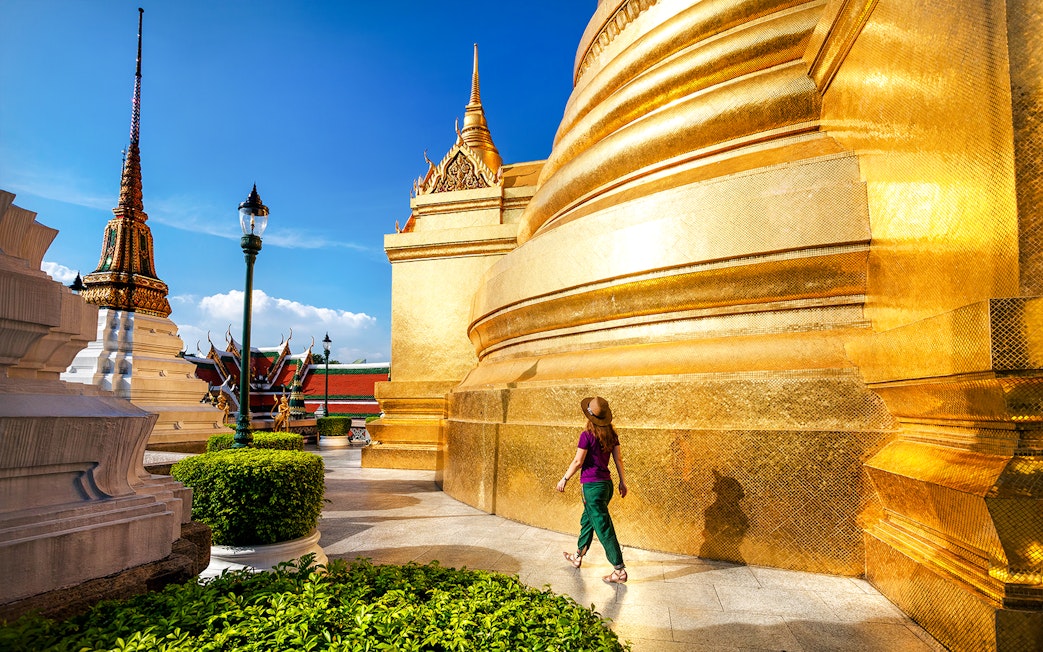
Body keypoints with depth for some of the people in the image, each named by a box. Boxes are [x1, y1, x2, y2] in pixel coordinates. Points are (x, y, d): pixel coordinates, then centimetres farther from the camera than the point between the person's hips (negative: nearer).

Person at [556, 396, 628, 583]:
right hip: (606, 483, 8)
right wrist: (623, 481, 14)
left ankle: (620, 570, 4)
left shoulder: (587, 435, -17)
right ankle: (578, 556, 39)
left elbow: (578, 462, -14)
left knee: (604, 529, -1)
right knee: (587, 520, 24)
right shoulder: (612, 434, 2)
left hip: (592, 485, -8)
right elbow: (618, 459, 5)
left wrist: (564, 479, -1)